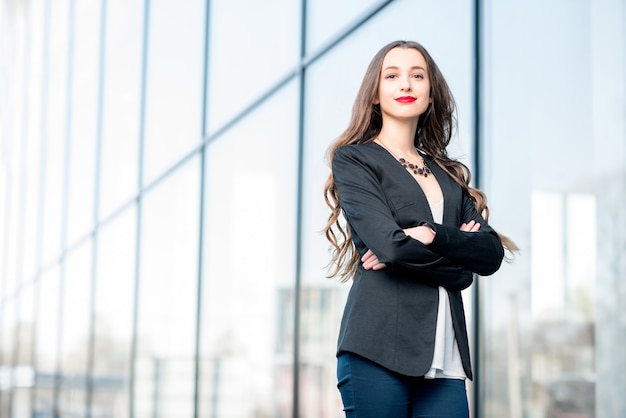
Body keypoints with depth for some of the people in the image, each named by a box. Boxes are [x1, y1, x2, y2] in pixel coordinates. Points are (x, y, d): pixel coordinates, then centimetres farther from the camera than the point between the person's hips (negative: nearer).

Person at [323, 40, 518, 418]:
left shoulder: (447, 174, 21)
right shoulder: (354, 158, 5)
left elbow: (493, 253, 7)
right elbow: (390, 244, -10)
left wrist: (431, 236, -9)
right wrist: (458, 264, 3)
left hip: (444, 358, 5)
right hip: (380, 348, -5)